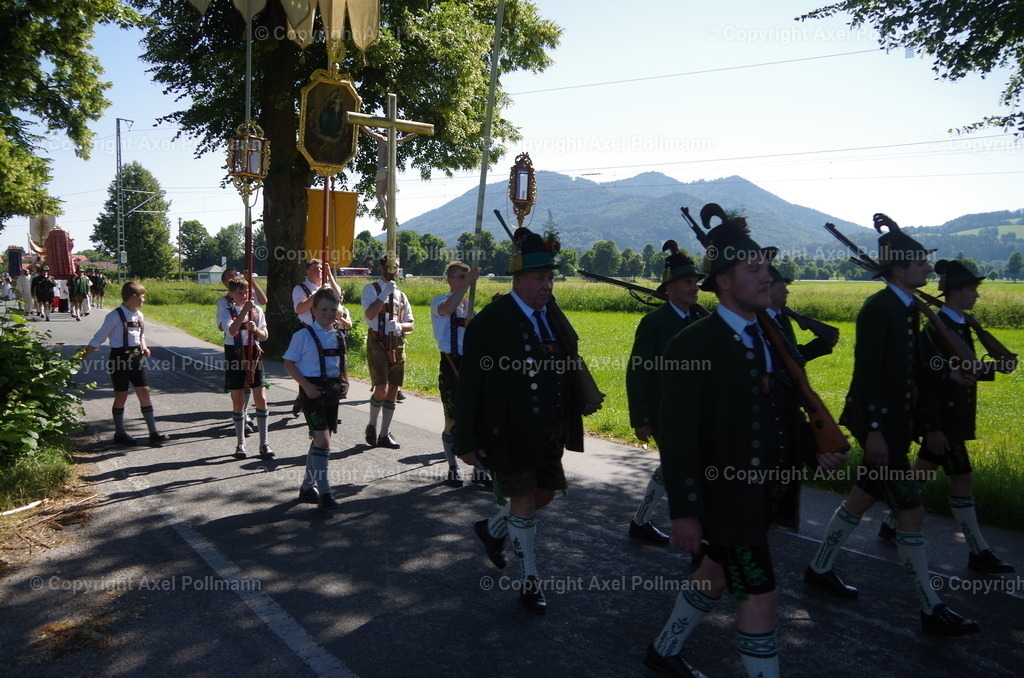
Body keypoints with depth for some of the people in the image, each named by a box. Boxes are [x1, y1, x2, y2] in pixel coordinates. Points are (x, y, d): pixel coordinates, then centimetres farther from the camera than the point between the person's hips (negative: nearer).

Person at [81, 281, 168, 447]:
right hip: (119, 358, -6)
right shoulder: (115, 316, -14)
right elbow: (98, 339, -10)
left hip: (136, 357, 6)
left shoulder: (139, 315, 6)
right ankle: (120, 433, 18)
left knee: (144, 392, 2)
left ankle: (154, 432, 5)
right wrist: (82, 358, -10)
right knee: (121, 395, 3)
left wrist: (144, 347, 1)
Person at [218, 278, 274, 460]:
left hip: (254, 355, 2)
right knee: (238, 402, 4)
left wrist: (255, 329, -11)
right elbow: (232, 330, -21)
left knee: (261, 400, -4)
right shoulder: (226, 312, -1)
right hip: (234, 356, -2)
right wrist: (244, 310, -24)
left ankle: (264, 444, 3)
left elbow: (264, 336, 9)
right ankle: (240, 444, 17)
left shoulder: (257, 310, 8)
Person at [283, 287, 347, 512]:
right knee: (322, 440, -13)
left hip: (331, 391, 6)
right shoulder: (303, 335, -9)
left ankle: (307, 487, 27)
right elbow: (289, 363, -6)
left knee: (320, 440, 13)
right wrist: (305, 384, -17)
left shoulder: (338, 337, 8)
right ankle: (324, 493, -8)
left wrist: (341, 383, 1)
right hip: (312, 390, -6)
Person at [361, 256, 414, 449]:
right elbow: (369, 314, -16)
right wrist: (384, 294, -19)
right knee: (381, 389, -15)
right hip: (378, 344, -6)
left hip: (397, 344, 6)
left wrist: (399, 326, -6)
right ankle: (372, 426, 12)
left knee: (393, 391, 6)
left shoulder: (401, 295, 17)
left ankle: (384, 435, 16)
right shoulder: (371, 289, 1)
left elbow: (411, 325, 15)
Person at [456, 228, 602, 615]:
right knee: (523, 502, 2)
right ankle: (529, 582, 20)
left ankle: (492, 529, 44)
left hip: (549, 433, 7)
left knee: (545, 494, 18)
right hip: (508, 434, -7)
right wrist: (467, 440, -15)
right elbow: (469, 385, -15)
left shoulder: (556, 320, 5)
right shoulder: (489, 322, -15)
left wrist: (581, 402, -1)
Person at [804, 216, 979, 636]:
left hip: (896, 420, 10)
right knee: (911, 510, -4)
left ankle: (819, 569, 33)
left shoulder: (909, 308, 11)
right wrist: (874, 429, -23)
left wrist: (948, 373, 4)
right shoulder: (878, 308, -17)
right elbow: (866, 372, -21)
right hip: (878, 422, -10)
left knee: (863, 498, 17)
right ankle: (932, 611, 7)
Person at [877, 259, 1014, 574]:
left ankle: (892, 524, 30)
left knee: (922, 473, 17)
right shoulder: (936, 328, -18)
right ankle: (978, 552, 7)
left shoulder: (960, 325, 11)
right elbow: (929, 379, -20)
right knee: (962, 480, -2)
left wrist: (992, 367, 2)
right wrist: (933, 427, -22)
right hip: (942, 417, -9)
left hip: (951, 415, 9)